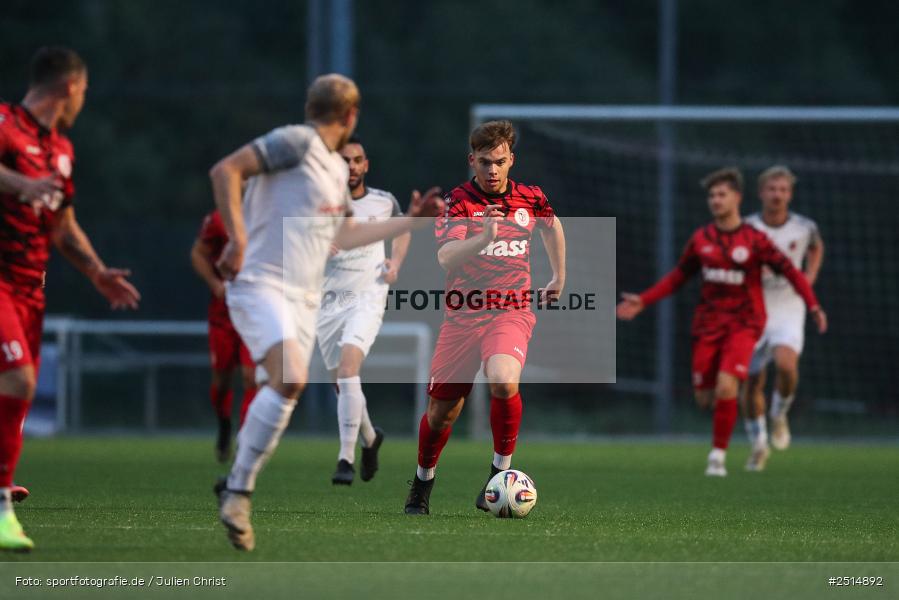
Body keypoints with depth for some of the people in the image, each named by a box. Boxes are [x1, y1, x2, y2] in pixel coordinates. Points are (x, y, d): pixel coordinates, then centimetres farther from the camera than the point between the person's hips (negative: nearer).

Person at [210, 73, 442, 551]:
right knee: (291, 378, -26)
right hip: (260, 284, -9)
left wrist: (410, 222, 34)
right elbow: (225, 170, -16)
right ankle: (239, 489, -15)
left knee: (285, 391, 2)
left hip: (304, 297, 9)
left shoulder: (337, 168, 20)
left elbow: (345, 236, 32)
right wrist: (238, 238, -21)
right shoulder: (296, 142, -8)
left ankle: (234, 488, 17)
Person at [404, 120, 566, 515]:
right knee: (441, 412, 6)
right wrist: (484, 238, -40)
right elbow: (445, 257, -24)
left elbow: (551, 226, 28)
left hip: (512, 312, 0)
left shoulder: (530, 199, 3)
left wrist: (559, 279, 30)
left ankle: (502, 469, -13)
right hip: (463, 315, 0)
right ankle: (423, 481, 34)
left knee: (504, 381, -31)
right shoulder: (458, 201, -7)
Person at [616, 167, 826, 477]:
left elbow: (790, 271, -7)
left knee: (726, 387, -23)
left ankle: (718, 455, -9)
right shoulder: (700, 239, 4)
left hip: (743, 325, -4)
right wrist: (642, 302, 10)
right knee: (705, 398, 1)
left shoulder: (754, 239, -6)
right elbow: (678, 277, 15)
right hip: (708, 324, 4)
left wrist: (813, 305, -20)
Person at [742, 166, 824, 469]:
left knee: (786, 365, -27)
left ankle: (779, 415, 3)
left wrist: (810, 275, 7)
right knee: (753, 382, 4)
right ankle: (759, 444, 25)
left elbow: (817, 246, 22)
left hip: (789, 311, -1)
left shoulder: (804, 227, -3)